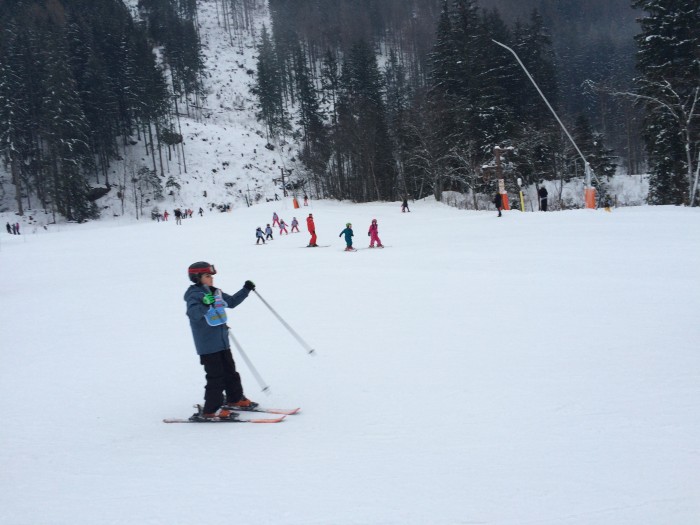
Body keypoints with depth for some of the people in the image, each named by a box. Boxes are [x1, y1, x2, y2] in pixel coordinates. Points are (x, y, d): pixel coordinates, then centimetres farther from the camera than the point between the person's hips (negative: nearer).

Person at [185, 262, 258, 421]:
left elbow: (232, 302, 23)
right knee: (216, 377, -7)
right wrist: (205, 304, -48)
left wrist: (246, 290, 15)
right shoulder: (194, 295, -15)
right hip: (207, 345, -8)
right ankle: (211, 410, -1)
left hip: (222, 342, 8)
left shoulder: (216, 293, 10)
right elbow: (193, 314, -32)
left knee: (230, 372, 19)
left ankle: (235, 399, 34)